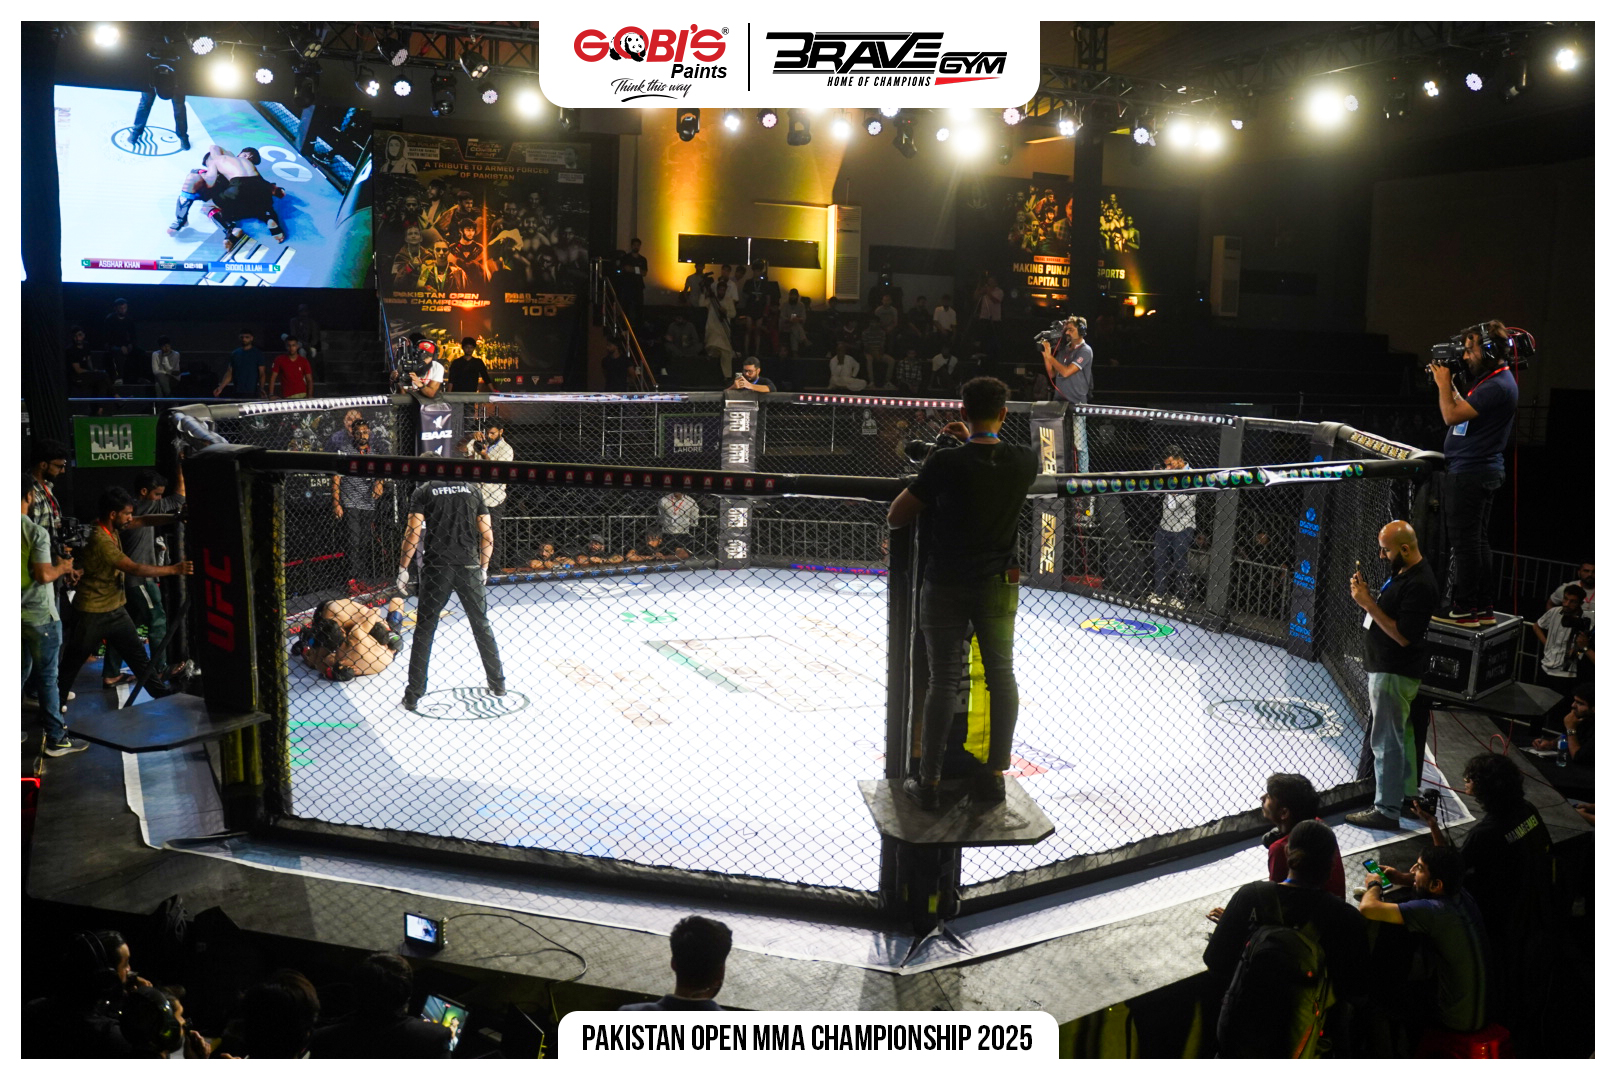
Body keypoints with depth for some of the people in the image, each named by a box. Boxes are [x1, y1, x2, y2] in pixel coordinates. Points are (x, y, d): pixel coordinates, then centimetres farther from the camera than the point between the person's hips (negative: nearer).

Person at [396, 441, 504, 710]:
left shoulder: (423, 491, 3)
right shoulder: (471, 490, 11)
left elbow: (413, 534, -5)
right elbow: (487, 535, 9)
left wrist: (403, 569, 2)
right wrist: (483, 567, 18)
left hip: (437, 568, -2)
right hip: (469, 567, 2)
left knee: (424, 630, 4)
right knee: (482, 625, 15)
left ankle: (413, 695, 4)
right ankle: (498, 684, 22)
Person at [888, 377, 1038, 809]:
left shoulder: (946, 462, -16)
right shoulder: (1025, 462, -5)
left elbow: (895, 517, -9)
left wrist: (920, 484, 7)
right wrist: (971, 441, 24)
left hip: (947, 585, -3)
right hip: (998, 584, 3)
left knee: (943, 681, 3)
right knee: (1001, 676, 12)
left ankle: (928, 782, 10)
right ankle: (994, 775, 18)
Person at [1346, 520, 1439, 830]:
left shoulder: (1420, 584, -24)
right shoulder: (1403, 572, 8)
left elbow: (1403, 635, -27)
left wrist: (1369, 603, -26)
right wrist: (1366, 594, 0)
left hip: (1394, 674, -11)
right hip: (1389, 668, 11)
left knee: (1386, 741, -5)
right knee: (1401, 734, 21)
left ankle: (1387, 811, 2)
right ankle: (1406, 795, 35)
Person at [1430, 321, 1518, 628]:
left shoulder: (1498, 386, -18)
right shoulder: (1490, 379, 15)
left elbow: (1452, 416, -21)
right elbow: (1461, 411, 20)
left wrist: (1443, 382, -9)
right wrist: (1449, 383, 11)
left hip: (1472, 473, -11)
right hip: (1479, 472, 11)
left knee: (1465, 540, -6)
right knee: (1476, 540, 13)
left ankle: (1464, 609, -2)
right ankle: (1483, 608, 18)